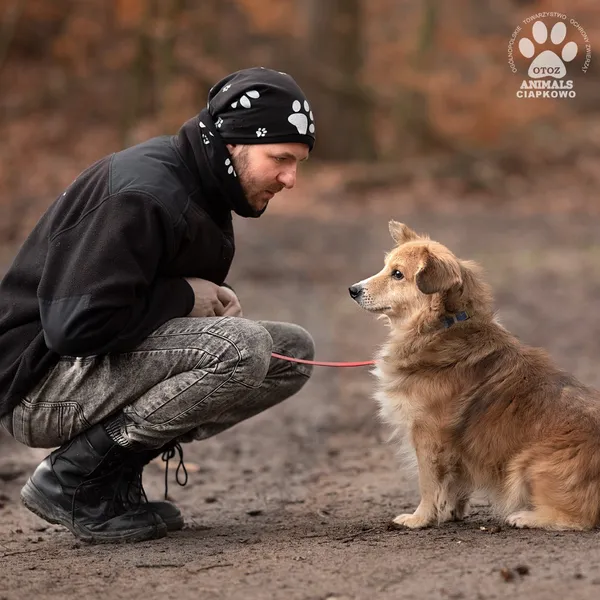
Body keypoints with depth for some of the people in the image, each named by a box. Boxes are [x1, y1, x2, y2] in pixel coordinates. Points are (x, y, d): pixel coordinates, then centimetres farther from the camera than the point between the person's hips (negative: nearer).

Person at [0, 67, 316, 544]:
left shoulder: (197, 184, 8)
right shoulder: (143, 194, -24)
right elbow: (76, 324, -31)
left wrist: (214, 298, -1)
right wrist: (184, 296, -17)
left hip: (109, 361, 10)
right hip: (39, 383, -10)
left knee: (294, 351, 4)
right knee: (241, 347, -28)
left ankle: (117, 474, 4)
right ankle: (74, 479, -14)